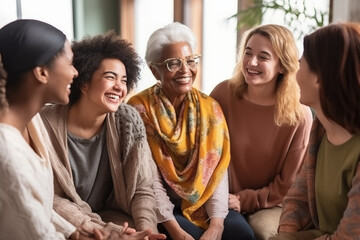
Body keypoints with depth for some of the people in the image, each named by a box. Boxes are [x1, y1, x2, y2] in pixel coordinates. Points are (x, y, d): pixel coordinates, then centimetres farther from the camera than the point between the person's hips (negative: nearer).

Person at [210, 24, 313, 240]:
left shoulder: (299, 115, -13)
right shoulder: (224, 93, -10)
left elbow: (289, 184, -7)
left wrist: (245, 201, -14)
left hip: (271, 204, -1)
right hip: (224, 199, 1)